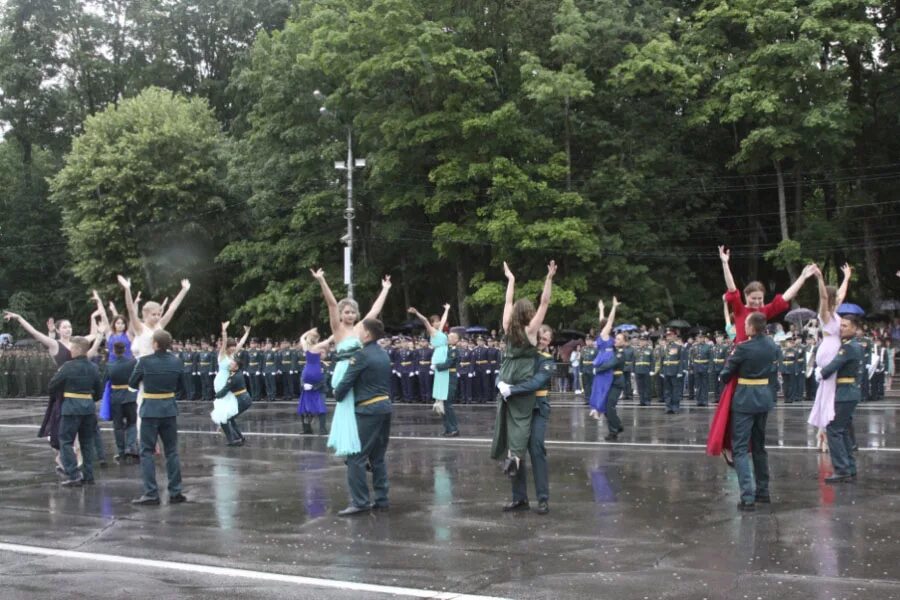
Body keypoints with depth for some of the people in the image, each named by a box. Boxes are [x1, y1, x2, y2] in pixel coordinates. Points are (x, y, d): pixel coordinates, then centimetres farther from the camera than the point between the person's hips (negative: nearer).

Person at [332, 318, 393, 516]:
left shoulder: (361, 355, -12)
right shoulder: (384, 354, 12)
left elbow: (346, 382, -12)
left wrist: (337, 395, 6)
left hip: (368, 410, -8)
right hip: (385, 407, 8)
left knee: (356, 457, -5)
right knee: (378, 457, 15)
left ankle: (360, 502, -6)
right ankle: (382, 499, 17)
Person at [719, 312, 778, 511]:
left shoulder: (743, 348, -16)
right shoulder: (771, 345, 2)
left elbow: (726, 374, -6)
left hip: (745, 399, -6)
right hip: (764, 397, 6)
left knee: (741, 448, -4)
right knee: (759, 445, 19)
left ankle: (747, 497, -15)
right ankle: (763, 491, 25)